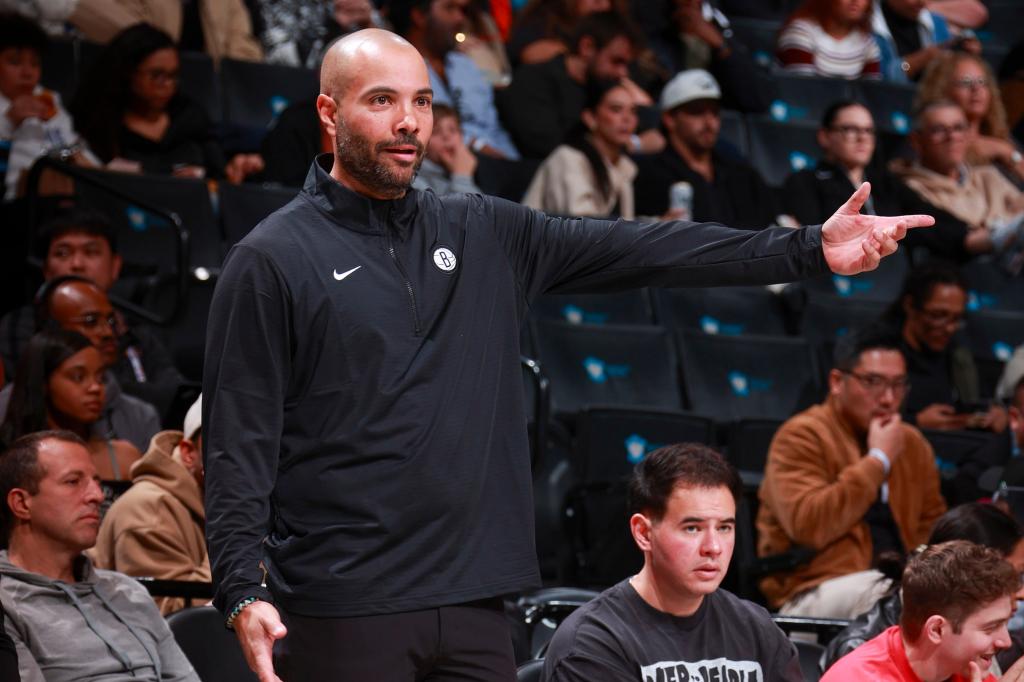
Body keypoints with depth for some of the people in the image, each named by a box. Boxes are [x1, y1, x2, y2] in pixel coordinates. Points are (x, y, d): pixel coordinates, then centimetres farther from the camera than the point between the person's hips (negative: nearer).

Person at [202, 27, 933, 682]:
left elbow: (637, 250, 7)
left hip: (473, 601, 5)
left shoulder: (483, 235, 12)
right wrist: (243, 591, -17)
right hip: (342, 611, -5)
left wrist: (810, 249, 0)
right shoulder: (274, 260, -3)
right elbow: (238, 442, -6)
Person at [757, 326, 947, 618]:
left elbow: (933, 527, 28)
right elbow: (809, 526, -18)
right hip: (816, 592, -6)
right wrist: (879, 460, -10)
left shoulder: (912, 443, 19)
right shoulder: (802, 436, -1)